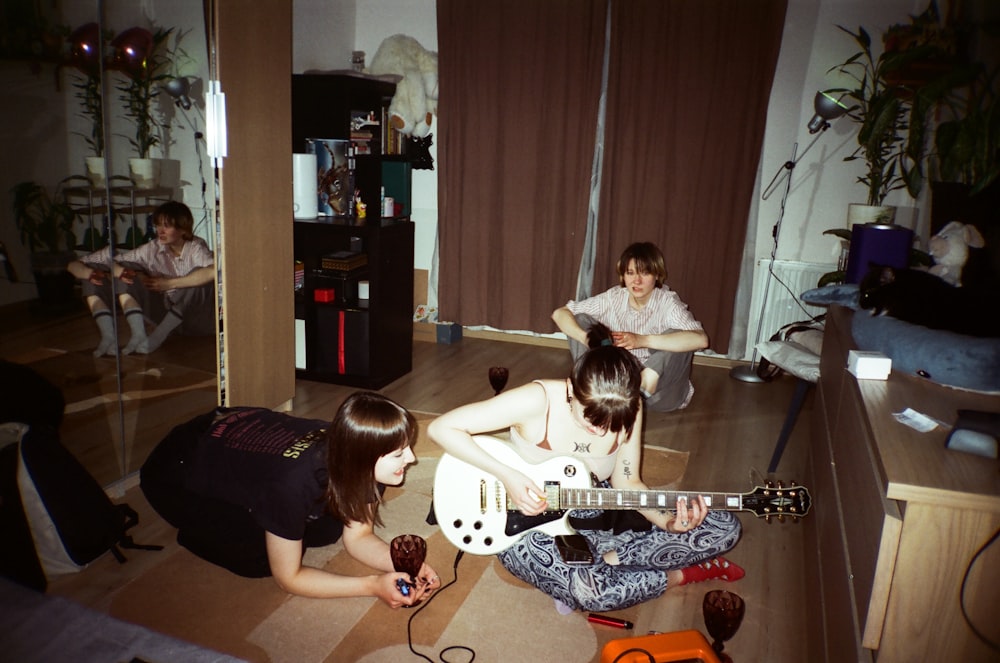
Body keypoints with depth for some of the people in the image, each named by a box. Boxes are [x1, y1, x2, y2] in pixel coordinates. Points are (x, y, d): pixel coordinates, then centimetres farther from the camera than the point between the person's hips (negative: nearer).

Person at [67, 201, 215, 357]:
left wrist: (170, 283, -30)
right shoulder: (153, 250, -2)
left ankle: (157, 337, -26)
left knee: (201, 275, -32)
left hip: (198, 318, -4)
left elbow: (213, 271, -37)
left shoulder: (195, 247, -14)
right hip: (169, 314, 4)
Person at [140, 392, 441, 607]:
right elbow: (287, 578, -23)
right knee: (260, 558, -20)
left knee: (328, 530, -4)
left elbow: (358, 537, -8)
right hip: (176, 470, -5)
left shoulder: (349, 449, -22)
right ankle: (195, 531, 7)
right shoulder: (295, 483, -40)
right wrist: (373, 585, -27)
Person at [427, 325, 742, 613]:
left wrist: (667, 521, -22)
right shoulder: (538, 400, -28)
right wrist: (507, 476, -32)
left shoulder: (627, 409, -14)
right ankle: (680, 575, -4)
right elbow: (441, 427, -26)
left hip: (595, 513, 4)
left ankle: (600, 559, -9)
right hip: (527, 522, -4)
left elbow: (626, 482, -3)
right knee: (590, 590, -36)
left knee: (725, 528, -3)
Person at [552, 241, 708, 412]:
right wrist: (586, 337, -31)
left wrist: (643, 340, -42)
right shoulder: (613, 298, -7)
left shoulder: (667, 302, -16)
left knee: (677, 335, -28)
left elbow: (701, 339, -35)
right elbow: (559, 313, -10)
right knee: (580, 319, -11)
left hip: (659, 393, -3)